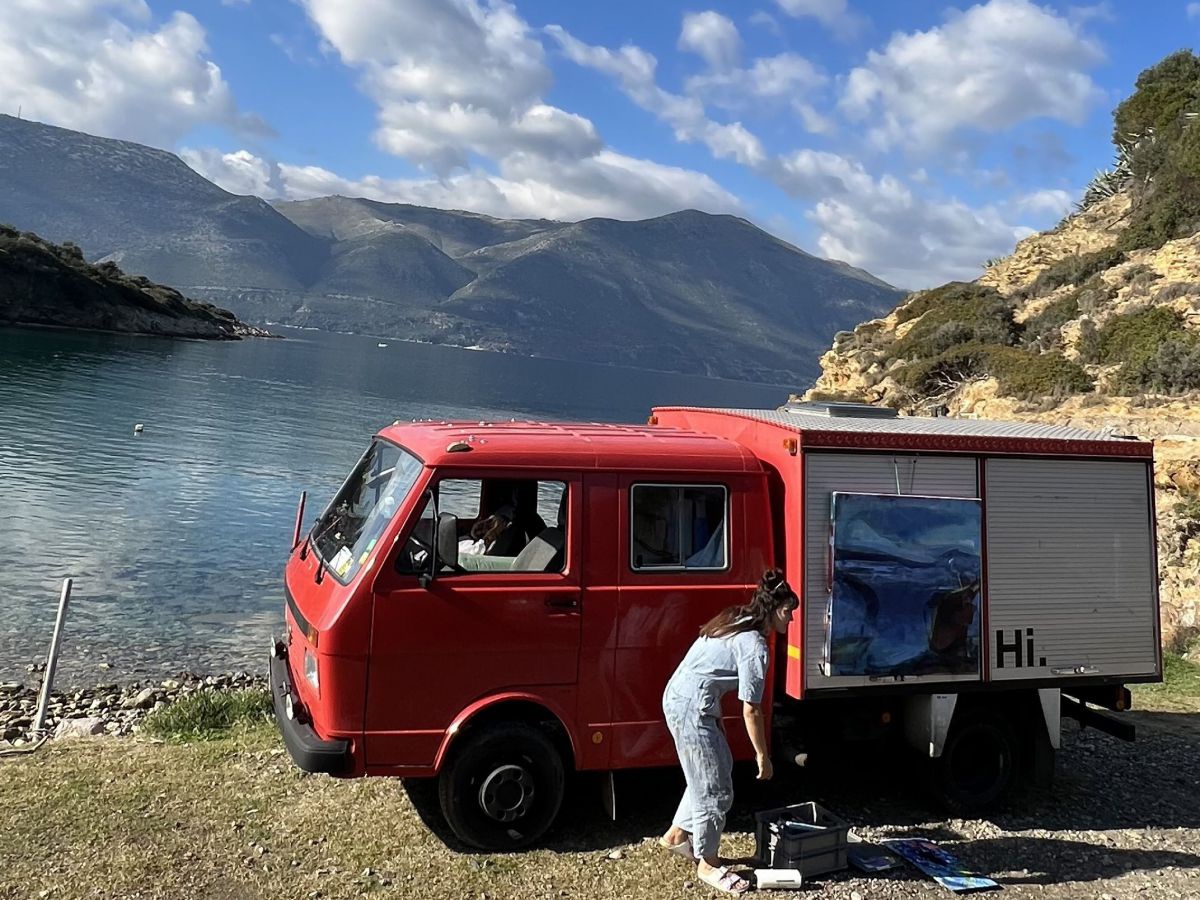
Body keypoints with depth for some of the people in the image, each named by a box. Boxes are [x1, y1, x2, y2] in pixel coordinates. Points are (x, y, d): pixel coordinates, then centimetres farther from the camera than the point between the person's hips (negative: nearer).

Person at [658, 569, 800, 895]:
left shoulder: (736, 621, 9)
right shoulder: (755, 646, -18)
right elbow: (751, 711, -15)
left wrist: (715, 718, 21)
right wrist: (762, 756, -5)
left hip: (680, 696, 10)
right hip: (692, 707, -10)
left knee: (718, 767, 22)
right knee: (716, 788, 2)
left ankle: (677, 834, 34)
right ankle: (707, 864, 17)